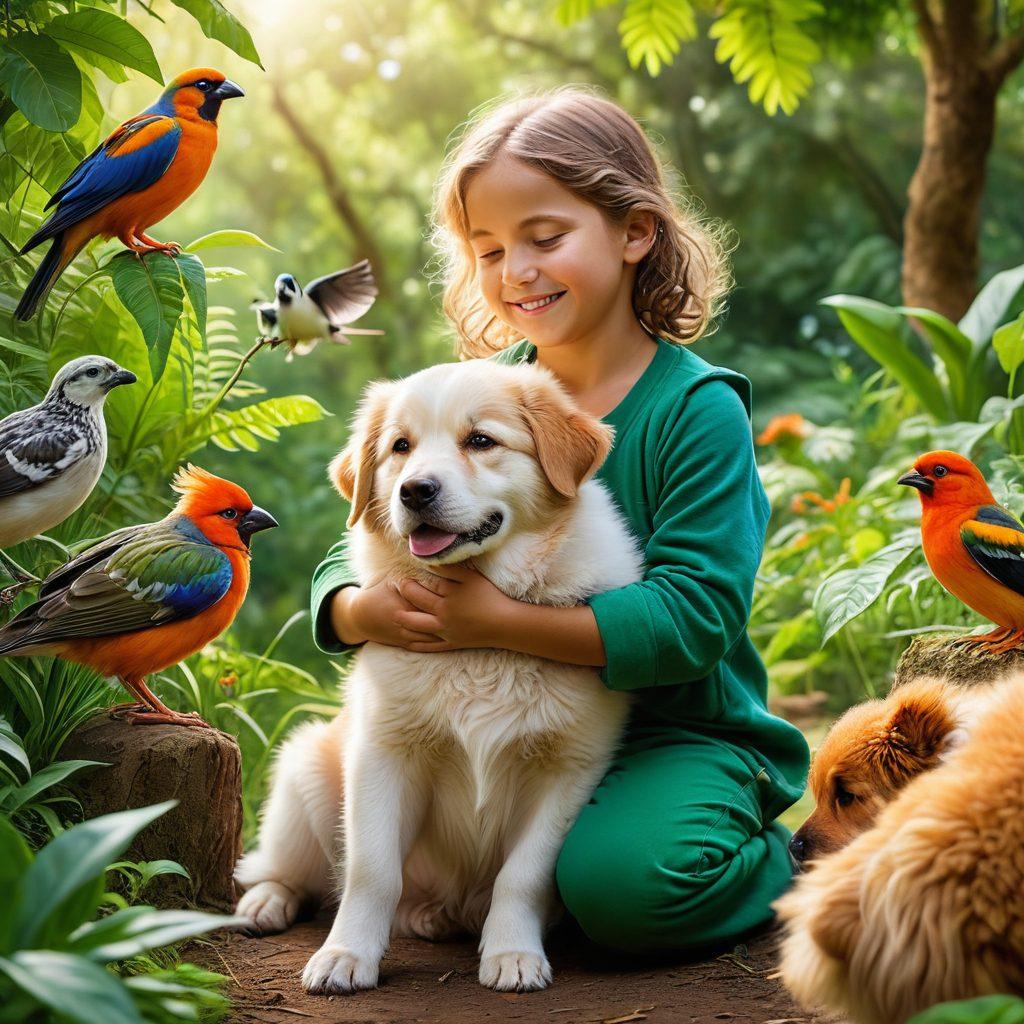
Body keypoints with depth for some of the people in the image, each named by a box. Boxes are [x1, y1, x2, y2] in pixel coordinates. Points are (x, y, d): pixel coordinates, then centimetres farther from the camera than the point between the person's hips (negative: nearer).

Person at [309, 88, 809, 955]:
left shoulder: (697, 411, -13)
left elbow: (693, 618, -23)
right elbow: (346, 565, 1)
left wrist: (497, 620, -30)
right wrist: (366, 611, -24)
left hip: (678, 734, -5)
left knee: (624, 880, -29)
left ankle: (779, 866, 1)